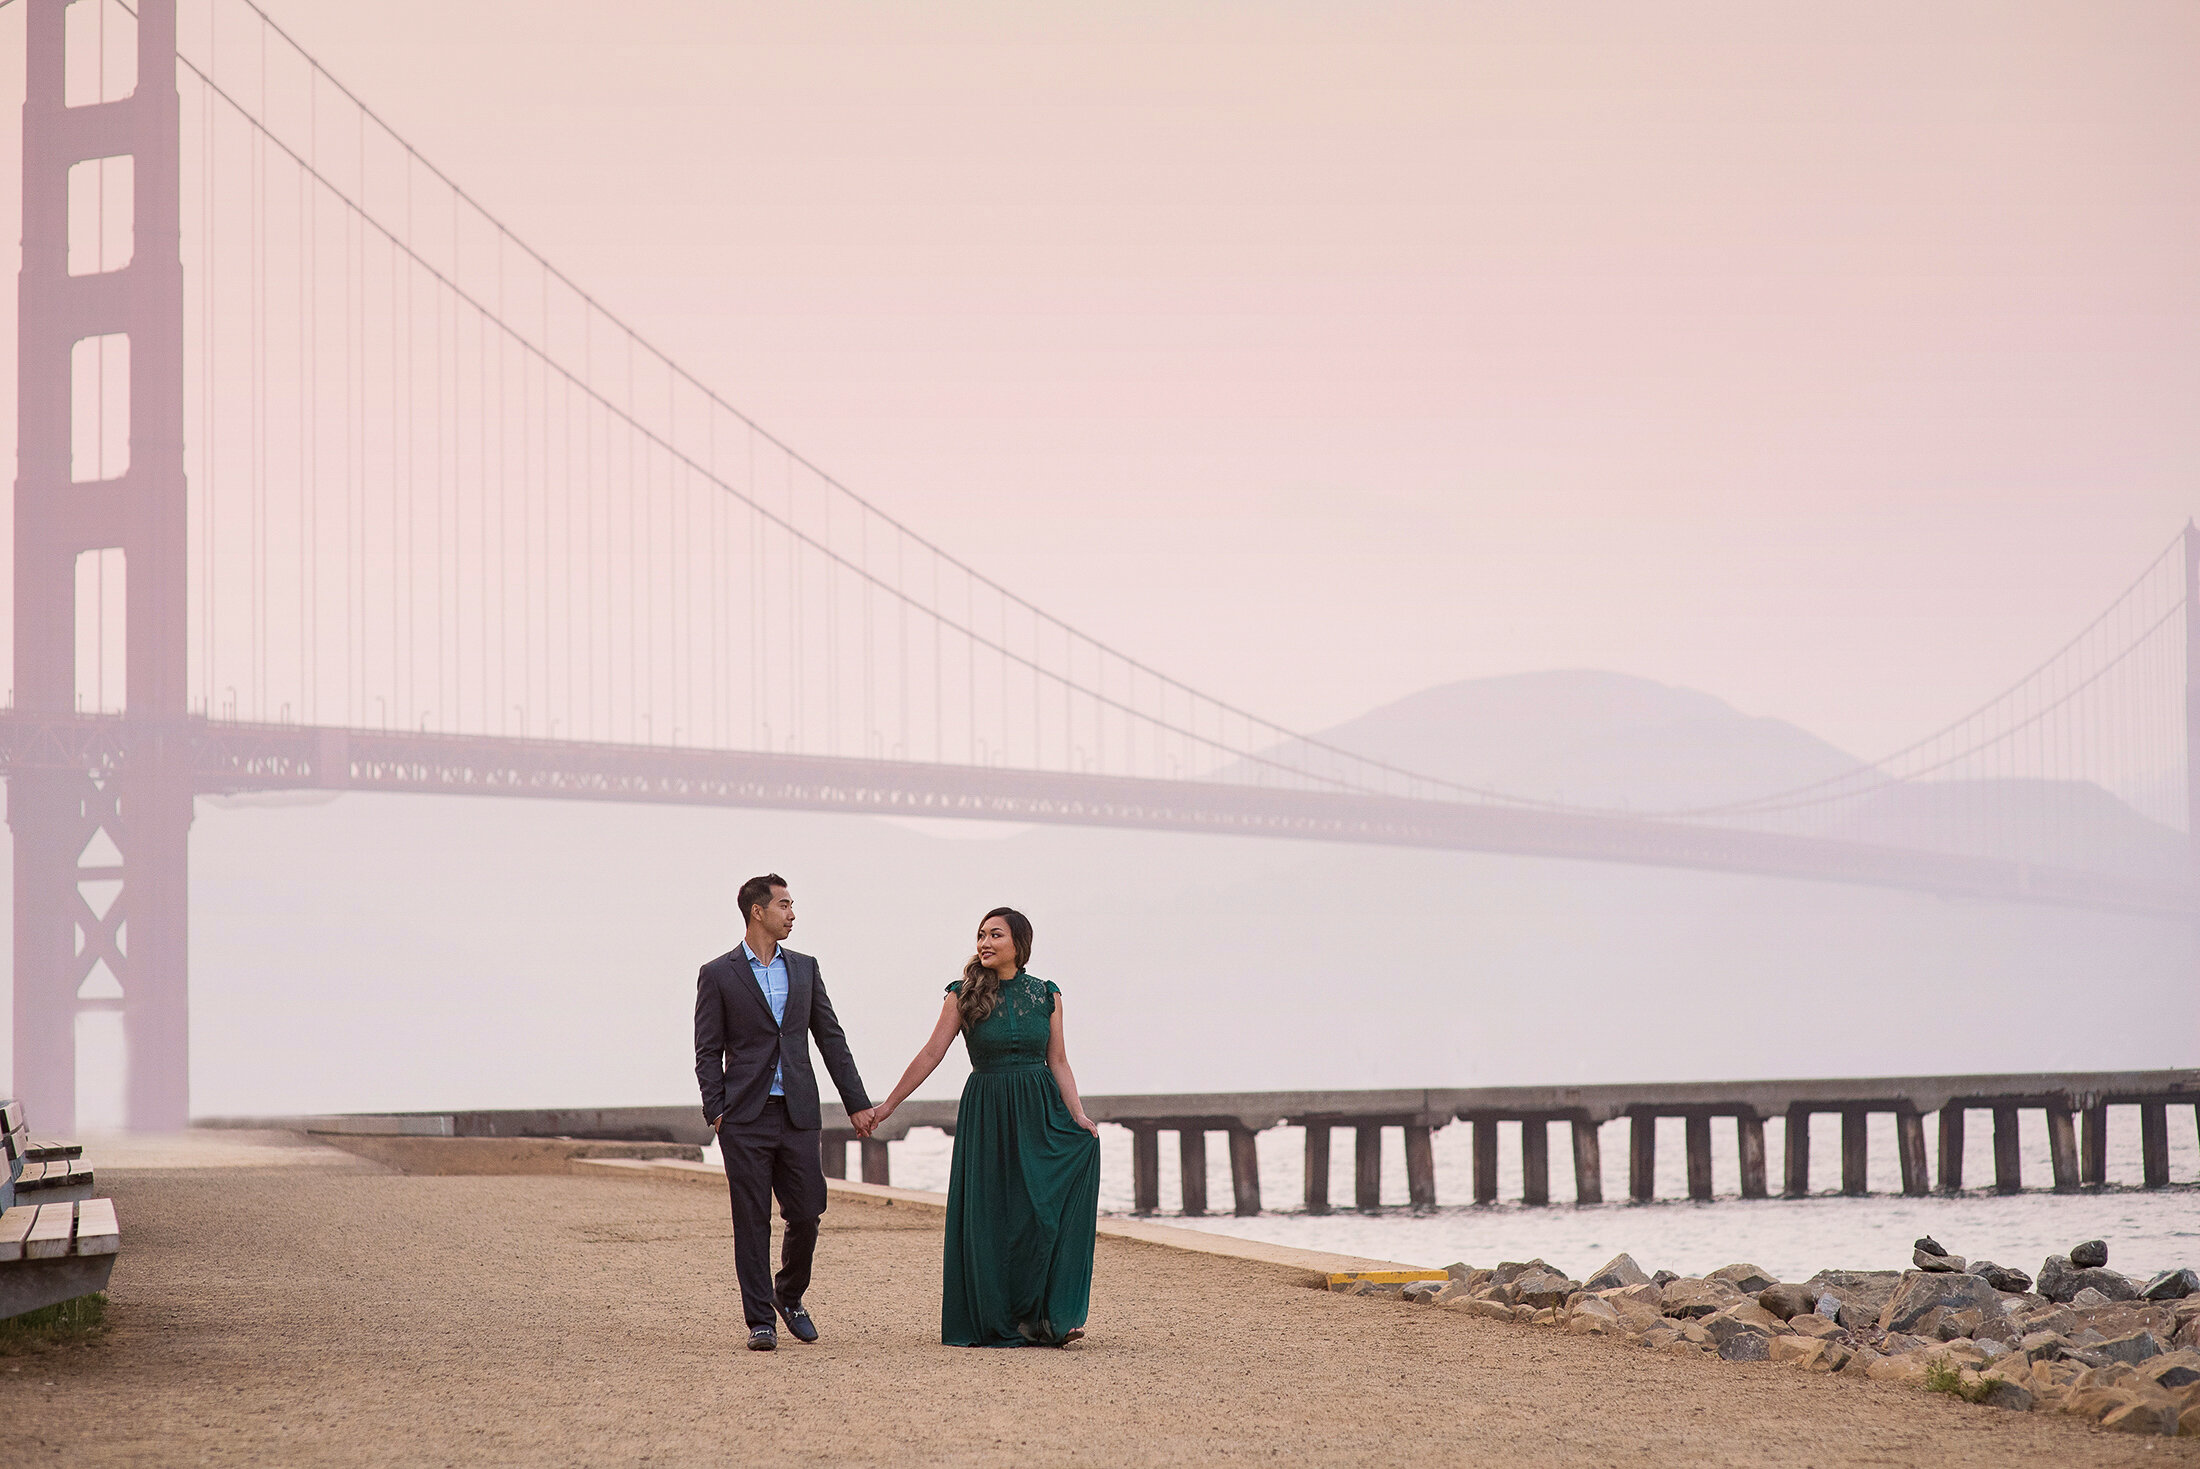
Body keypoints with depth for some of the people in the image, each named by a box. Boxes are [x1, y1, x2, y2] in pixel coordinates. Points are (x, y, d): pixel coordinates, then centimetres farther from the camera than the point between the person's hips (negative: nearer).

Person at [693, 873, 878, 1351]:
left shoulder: (804, 968, 12)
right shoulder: (718, 975, 2)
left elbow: (831, 1038, 13)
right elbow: (708, 1052, 2)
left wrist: (858, 1103, 9)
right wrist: (716, 1112, -7)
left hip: (798, 1114, 3)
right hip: (745, 1117, -3)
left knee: (806, 1213, 1)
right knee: (751, 1220, -2)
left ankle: (789, 1295, 26)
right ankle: (760, 1320, 4)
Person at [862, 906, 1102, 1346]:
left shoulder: (1046, 995, 6)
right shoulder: (964, 996, 1)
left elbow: (1058, 1061, 7)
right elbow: (931, 1055, 0)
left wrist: (1078, 1114, -5)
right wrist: (887, 1107, -3)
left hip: (1040, 1112, 1)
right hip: (987, 1112, -1)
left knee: (1045, 1211, -8)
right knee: (992, 1217, -1)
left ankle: (1040, 1317, -2)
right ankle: (1000, 1321, 9)